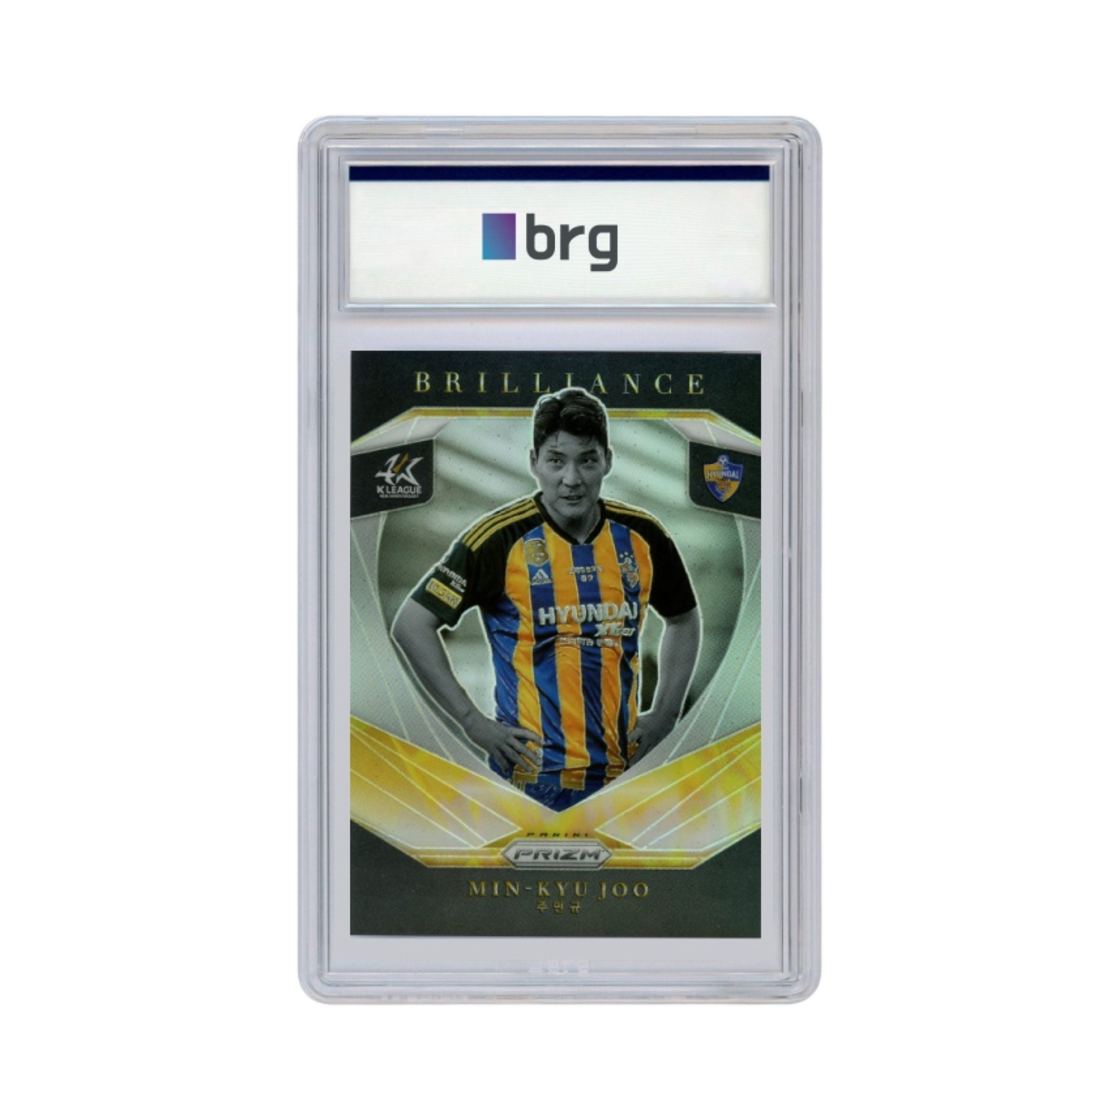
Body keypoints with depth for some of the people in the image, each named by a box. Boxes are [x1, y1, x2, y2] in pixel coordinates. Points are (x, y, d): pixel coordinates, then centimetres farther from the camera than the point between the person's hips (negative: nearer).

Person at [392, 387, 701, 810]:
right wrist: (473, 722, -8)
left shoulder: (642, 536, 4)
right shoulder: (501, 538, -9)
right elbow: (412, 624, -5)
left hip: (623, 774, 4)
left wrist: (665, 713, 10)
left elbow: (683, 619, 21)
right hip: (531, 775, -4)